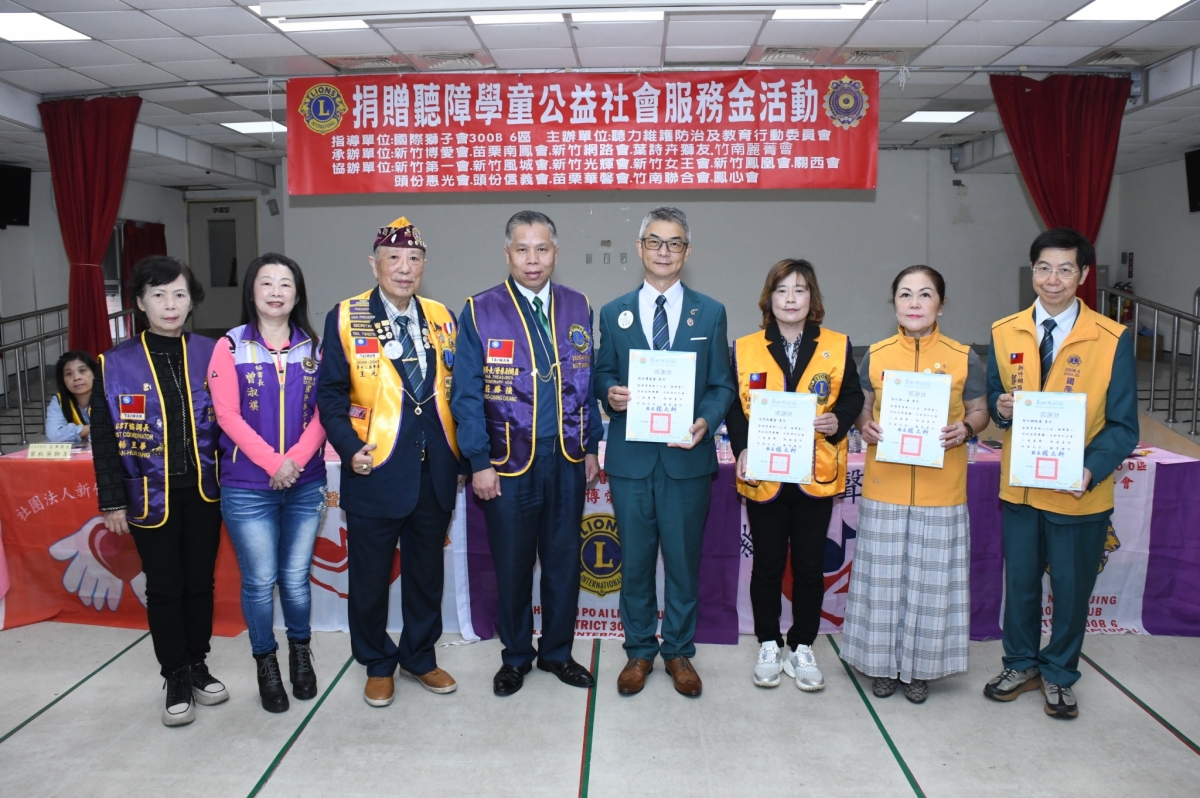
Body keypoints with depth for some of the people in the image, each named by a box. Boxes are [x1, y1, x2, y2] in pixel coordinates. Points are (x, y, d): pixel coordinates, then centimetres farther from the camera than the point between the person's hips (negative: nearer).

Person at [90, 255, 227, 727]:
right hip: (151, 496, -1)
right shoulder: (116, 365, -4)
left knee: (200, 582, 11)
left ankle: (198, 666, 29)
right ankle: (176, 678, 21)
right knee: (164, 587, 7)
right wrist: (113, 501, -3)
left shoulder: (211, 355, 0)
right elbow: (104, 439, -1)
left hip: (204, 491, 1)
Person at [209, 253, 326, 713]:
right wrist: (273, 463, -16)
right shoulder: (231, 347, -2)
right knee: (260, 581, 5)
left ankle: (301, 653, 32)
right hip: (247, 488, -2)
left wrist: (296, 459, -14)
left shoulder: (312, 347, 6)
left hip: (306, 485, 2)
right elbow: (228, 415, -8)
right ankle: (265, 663, 25)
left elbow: (323, 411, 0)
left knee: (296, 578, 10)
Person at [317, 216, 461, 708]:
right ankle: (378, 665, 30)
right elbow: (330, 393, -3)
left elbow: (456, 390, 10)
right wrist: (350, 447, -14)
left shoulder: (441, 318, 7)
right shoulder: (345, 318, -3)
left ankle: (420, 658, 35)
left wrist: (460, 452, 2)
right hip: (375, 472, -3)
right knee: (371, 577, 10)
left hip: (435, 473, 3)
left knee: (427, 573, 16)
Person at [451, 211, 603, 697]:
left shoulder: (578, 308, 4)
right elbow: (467, 395, -6)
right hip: (509, 463, -2)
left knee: (564, 561, 13)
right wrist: (479, 463, -9)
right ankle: (515, 656, 31)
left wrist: (591, 447, 6)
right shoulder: (480, 312, -5)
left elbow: (588, 381, 8)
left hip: (568, 461, 3)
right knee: (512, 565, 11)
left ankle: (557, 651, 32)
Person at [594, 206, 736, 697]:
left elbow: (722, 384, 4)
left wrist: (706, 421, -15)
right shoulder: (614, 313, 7)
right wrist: (610, 394, -14)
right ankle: (639, 650, 28)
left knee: (683, 560, 9)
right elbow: (603, 375, 9)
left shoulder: (710, 313, 6)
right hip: (630, 456, 1)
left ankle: (679, 651, 27)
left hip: (687, 457, 0)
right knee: (634, 560, 10)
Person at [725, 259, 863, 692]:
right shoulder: (745, 348, 2)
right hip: (763, 474, 0)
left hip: (816, 474, 1)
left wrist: (838, 421, -15)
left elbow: (852, 396, 6)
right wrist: (743, 448, -14)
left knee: (810, 563, 8)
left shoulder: (838, 346, 4)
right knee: (767, 562, 9)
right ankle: (769, 645, 25)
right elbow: (733, 405, 1)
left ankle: (801, 648, 24)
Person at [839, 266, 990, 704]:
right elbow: (861, 406, 11)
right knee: (884, 576, 8)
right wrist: (865, 426, -11)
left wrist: (965, 429, -14)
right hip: (884, 489, 1)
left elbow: (979, 411, 7)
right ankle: (883, 662, 25)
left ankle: (920, 667, 25)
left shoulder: (964, 358, 0)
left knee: (932, 580, 7)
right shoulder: (875, 355, 3)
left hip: (940, 493, -1)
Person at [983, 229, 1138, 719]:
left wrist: (1091, 470, -25)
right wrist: (1001, 408, -15)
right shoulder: (1004, 333, 0)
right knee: (1020, 581, 16)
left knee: (1072, 587, 13)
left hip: (1079, 491, -2)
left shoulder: (1113, 340, -10)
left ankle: (1059, 674, 35)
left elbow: (1122, 425, -9)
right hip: (1019, 485, 3)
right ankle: (1021, 664, 37)